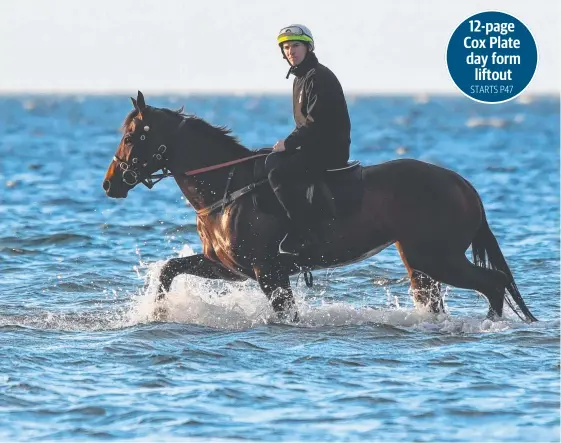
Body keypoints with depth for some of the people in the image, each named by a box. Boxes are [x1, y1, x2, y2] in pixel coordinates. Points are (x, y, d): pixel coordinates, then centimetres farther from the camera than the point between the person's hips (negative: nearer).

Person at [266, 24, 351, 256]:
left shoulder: (319, 77, -14)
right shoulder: (301, 77, 19)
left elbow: (316, 123, -21)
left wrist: (288, 143, -14)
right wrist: (288, 144, 7)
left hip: (330, 148, -11)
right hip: (315, 146, 11)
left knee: (278, 172, -25)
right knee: (270, 161, 13)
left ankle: (303, 233, -26)